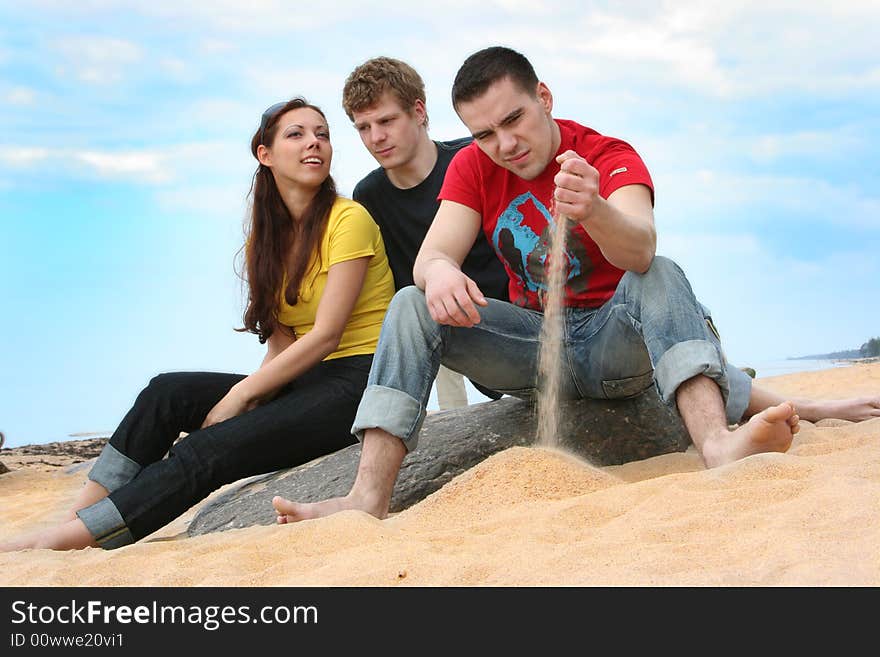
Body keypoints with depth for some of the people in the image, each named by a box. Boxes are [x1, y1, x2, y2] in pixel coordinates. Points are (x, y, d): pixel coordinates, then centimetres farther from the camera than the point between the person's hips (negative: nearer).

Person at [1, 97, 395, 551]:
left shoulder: (348, 220, -8)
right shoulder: (266, 238, 14)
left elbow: (326, 334, -14)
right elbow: (280, 342, 8)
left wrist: (240, 396, -15)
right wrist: (247, 396, -13)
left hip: (358, 383, -7)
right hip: (302, 383, 7)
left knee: (207, 452, -24)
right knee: (168, 393, -15)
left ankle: (58, 542, -25)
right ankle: (71, 526, -21)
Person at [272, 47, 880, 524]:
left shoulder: (610, 157, -10)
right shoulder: (474, 168, 2)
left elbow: (640, 250, -30)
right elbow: (433, 253, -12)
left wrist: (595, 212, -54)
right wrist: (439, 272, -38)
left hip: (617, 344, -2)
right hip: (534, 348, 3)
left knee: (661, 275, -32)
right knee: (412, 305, -18)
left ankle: (718, 443, -59)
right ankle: (369, 498, -33)